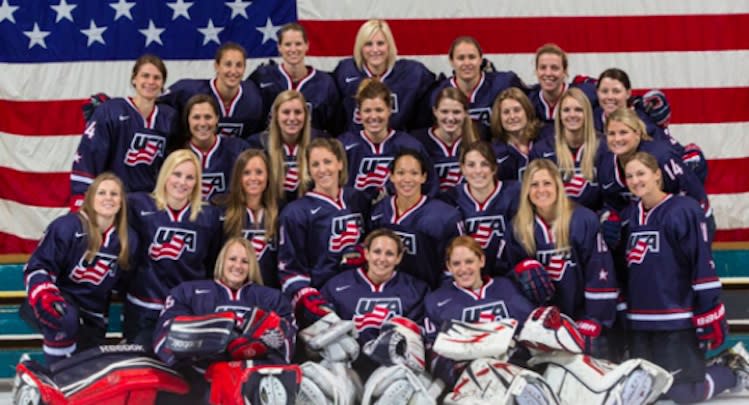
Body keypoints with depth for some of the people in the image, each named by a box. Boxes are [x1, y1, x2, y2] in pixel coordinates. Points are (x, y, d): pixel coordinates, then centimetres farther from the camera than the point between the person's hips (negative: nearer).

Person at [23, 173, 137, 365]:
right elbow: (37, 267, -15)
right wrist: (45, 297, -30)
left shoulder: (128, 239, 2)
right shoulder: (67, 226, -14)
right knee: (65, 319, -40)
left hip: (91, 315, 5)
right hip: (59, 301, -5)